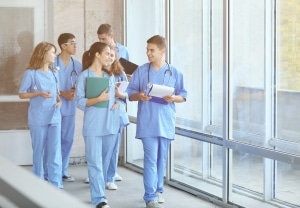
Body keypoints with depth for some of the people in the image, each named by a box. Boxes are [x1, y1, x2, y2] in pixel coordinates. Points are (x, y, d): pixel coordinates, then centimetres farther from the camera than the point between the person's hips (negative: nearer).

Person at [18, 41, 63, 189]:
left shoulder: (54, 73, 10)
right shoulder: (31, 73, -7)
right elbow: (21, 94, -4)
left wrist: (59, 101, -1)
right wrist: (39, 94, -18)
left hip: (54, 117, 4)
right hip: (38, 119, -4)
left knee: (55, 151, -1)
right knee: (39, 151, 7)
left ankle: (56, 184, 1)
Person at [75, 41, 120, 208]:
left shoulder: (110, 75, 13)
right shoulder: (84, 75, -5)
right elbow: (79, 101, -10)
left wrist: (117, 102, 1)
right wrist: (99, 99, -21)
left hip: (111, 123, 6)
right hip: (93, 125, -6)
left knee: (105, 161, 11)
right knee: (95, 162, -7)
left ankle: (99, 189, 24)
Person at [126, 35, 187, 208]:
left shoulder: (175, 73, 2)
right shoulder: (141, 71, 1)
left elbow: (183, 96, 6)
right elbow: (130, 93, 4)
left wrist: (173, 98, -15)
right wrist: (139, 96, -17)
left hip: (166, 122, 2)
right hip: (147, 123, -2)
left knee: (162, 158, 12)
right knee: (151, 159, -7)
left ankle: (158, 190, 28)